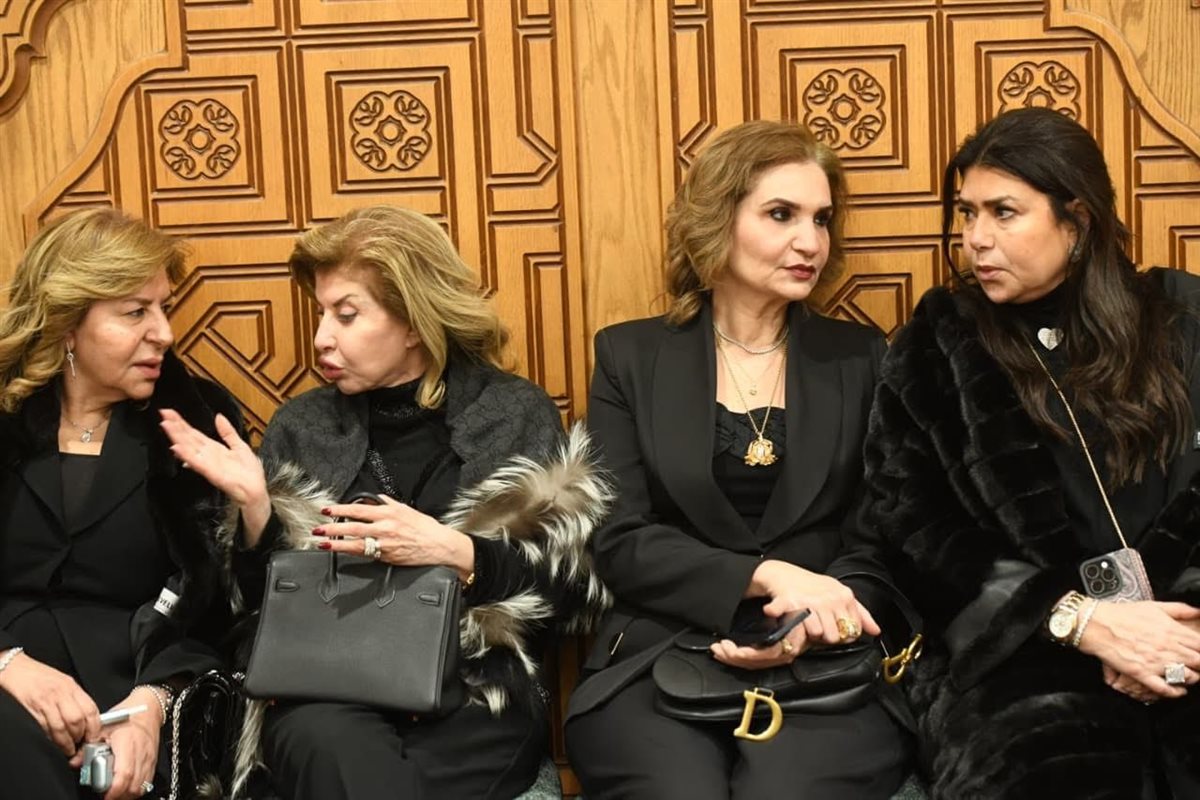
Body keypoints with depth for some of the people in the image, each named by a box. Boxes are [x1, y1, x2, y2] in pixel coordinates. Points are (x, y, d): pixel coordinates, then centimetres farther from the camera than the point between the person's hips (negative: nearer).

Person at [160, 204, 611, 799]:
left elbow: (575, 591, -1)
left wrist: (456, 553, -16)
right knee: (330, 743, -33)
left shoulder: (517, 415, 4)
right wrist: (254, 506, -7)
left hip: (478, 695, -1)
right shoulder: (302, 427, 11)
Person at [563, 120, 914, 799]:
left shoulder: (862, 359, 12)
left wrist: (814, 618, -14)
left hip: (825, 664, 1)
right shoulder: (630, 357, 8)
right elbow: (619, 539, 0)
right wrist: (767, 577, -15)